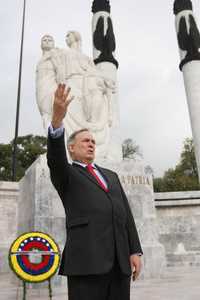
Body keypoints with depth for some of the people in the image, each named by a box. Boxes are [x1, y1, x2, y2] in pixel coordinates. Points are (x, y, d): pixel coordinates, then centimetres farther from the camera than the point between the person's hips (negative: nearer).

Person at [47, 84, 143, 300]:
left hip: (120, 259, 5)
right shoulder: (65, 175, 11)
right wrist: (57, 120, -29)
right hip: (86, 258, -4)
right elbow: (55, 157, -12)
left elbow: (126, 214, 17)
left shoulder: (111, 176, 24)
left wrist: (135, 250, 6)